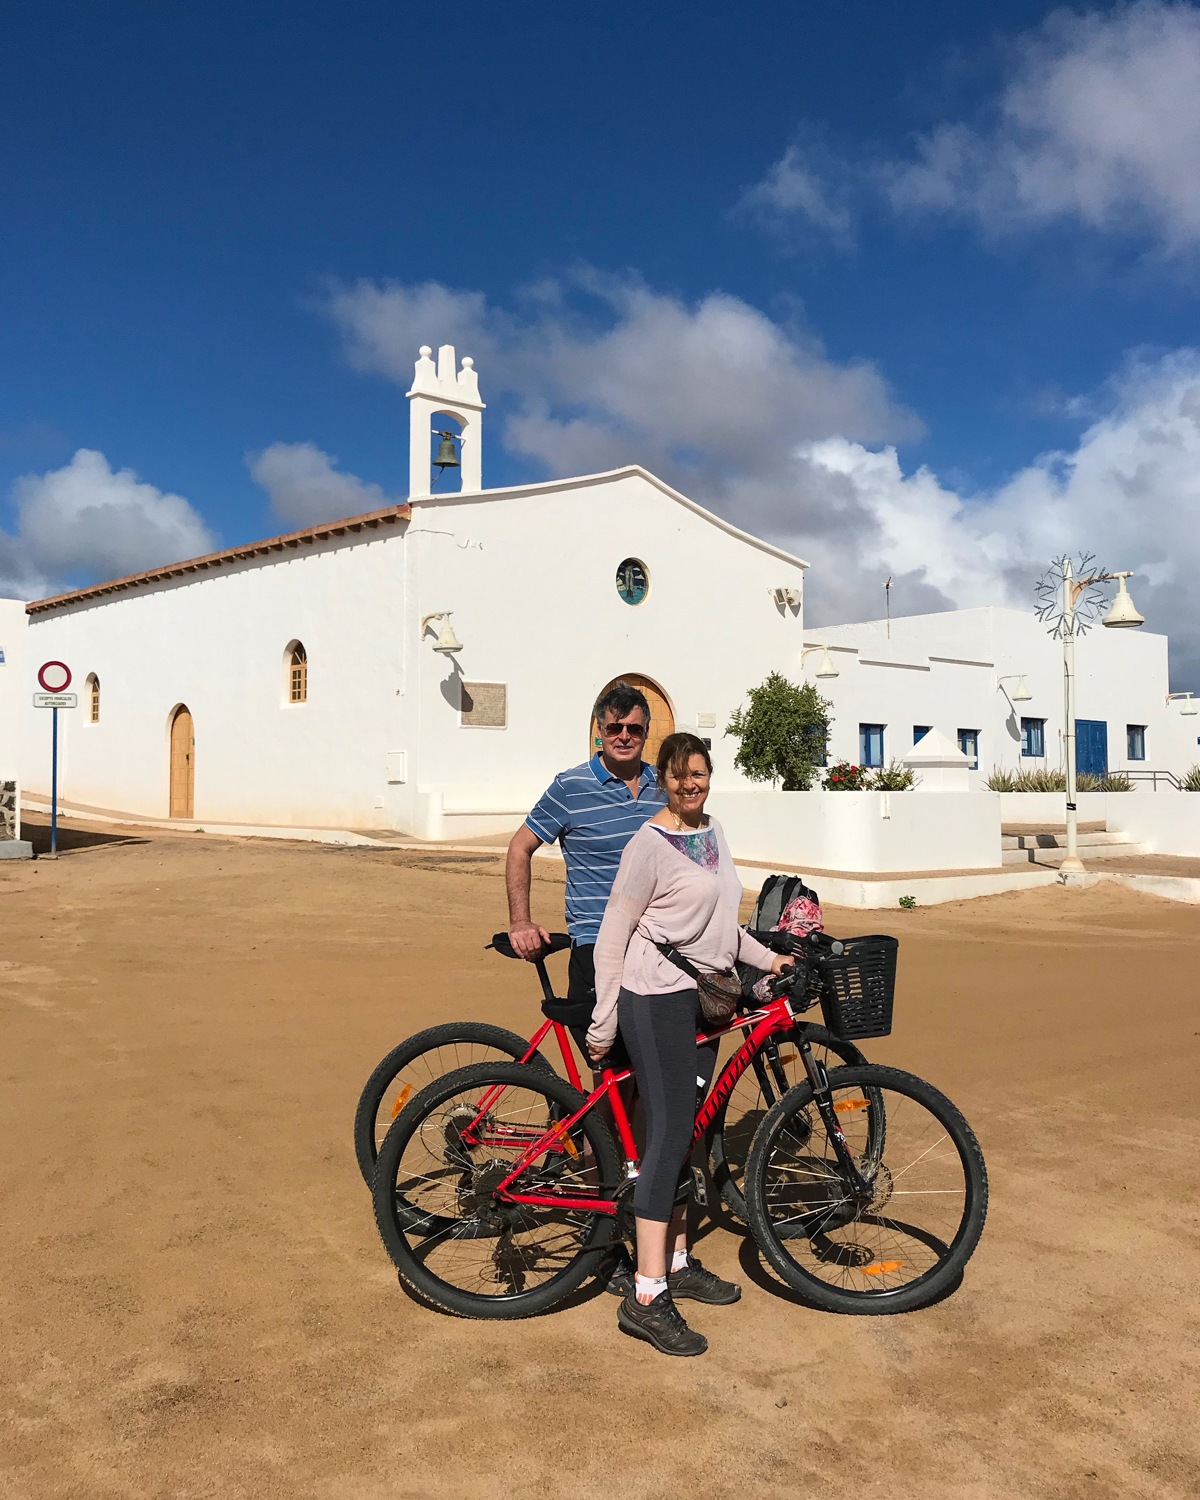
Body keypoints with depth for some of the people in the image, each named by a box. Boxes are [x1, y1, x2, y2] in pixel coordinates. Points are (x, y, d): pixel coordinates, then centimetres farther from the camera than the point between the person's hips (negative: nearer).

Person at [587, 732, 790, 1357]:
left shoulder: (712, 832, 12)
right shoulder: (650, 844, -13)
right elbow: (612, 937, -12)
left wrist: (767, 957, 14)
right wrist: (603, 1024, -12)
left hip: (702, 999, 8)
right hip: (657, 1000, -8)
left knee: (685, 1132, 14)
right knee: (669, 1134, -10)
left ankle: (677, 1262, 27)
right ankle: (646, 1296, -5)